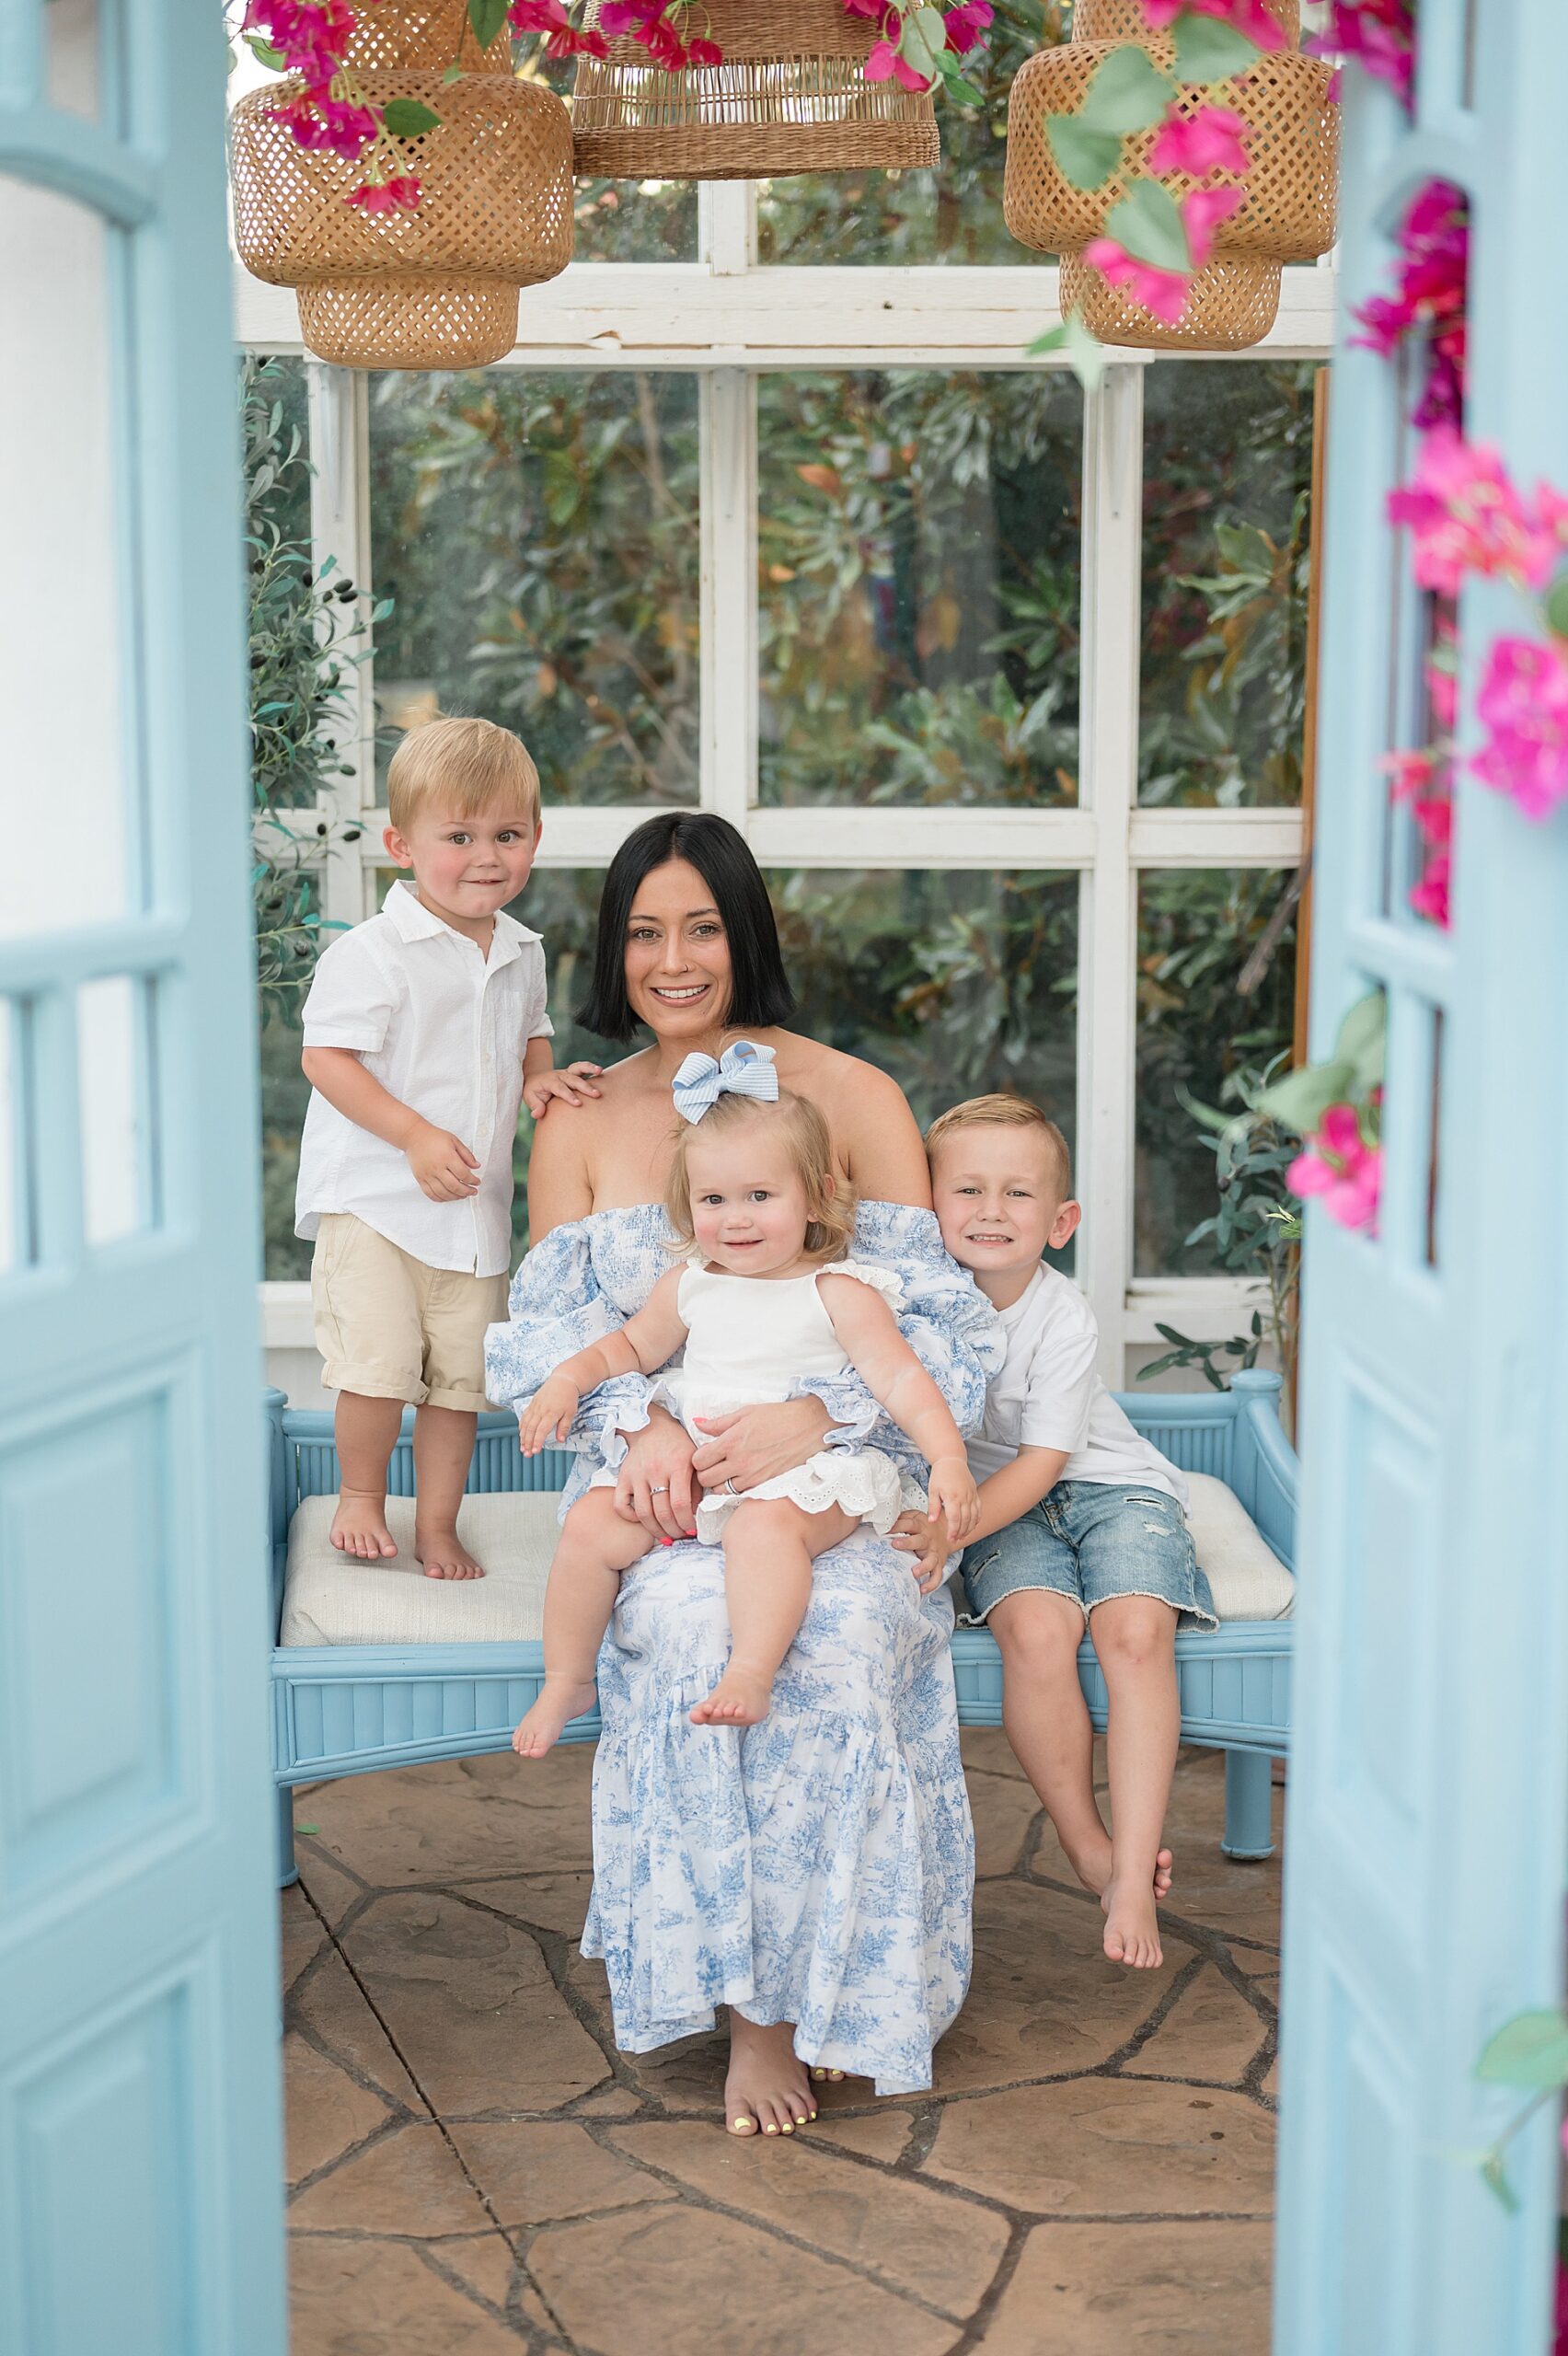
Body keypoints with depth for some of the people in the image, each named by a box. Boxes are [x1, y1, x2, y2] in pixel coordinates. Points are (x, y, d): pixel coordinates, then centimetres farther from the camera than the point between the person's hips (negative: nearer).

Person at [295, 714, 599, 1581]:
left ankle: (437, 1524, 24)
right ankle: (360, 1494, 15)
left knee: (461, 1375, 9)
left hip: (475, 1205, 6)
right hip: (372, 1194, -6)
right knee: (379, 1364, -12)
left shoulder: (520, 954, 8)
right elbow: (326, 1056, -15)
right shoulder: (372, 952, -13)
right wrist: (415, 1135, -22)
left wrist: (541, 1078, 2)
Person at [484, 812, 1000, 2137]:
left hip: (836, 1470, -1)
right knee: (696, 1629, -32)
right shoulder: (582, 1127, 13)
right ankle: (753, 1992, -19)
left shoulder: (853, 1098, 4)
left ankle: (798, 1985, -16)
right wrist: (642, 1422, -14)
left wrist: (817, 1417, -20)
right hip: (657, 1474, 1)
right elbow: (550, 1331, 8)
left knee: (845, 1636, -33)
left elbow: (937, 1318, -1)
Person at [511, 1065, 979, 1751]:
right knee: (591, 1524, -13)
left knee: (765, 1524, -39)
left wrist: (948, 1459, -24)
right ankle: (566, 1681, 3)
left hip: (798, 1472, -5)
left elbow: (900, 1378, -10)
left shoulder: (838, 1293, -3)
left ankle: (751, 1675, -42)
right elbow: (631, 1346, 28)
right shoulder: (687, 1288, 13)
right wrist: (570, 1378, 8)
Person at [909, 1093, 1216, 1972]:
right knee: (1036, 1626, -28)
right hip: (998, 1503, 1)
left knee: (1136, 1629, -28)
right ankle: (1087, 1847, -11)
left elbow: (1042, 1464, -19)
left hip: (1110, 1486, -1)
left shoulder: (1065, 1319, -17)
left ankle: (1135, 1873, -23)